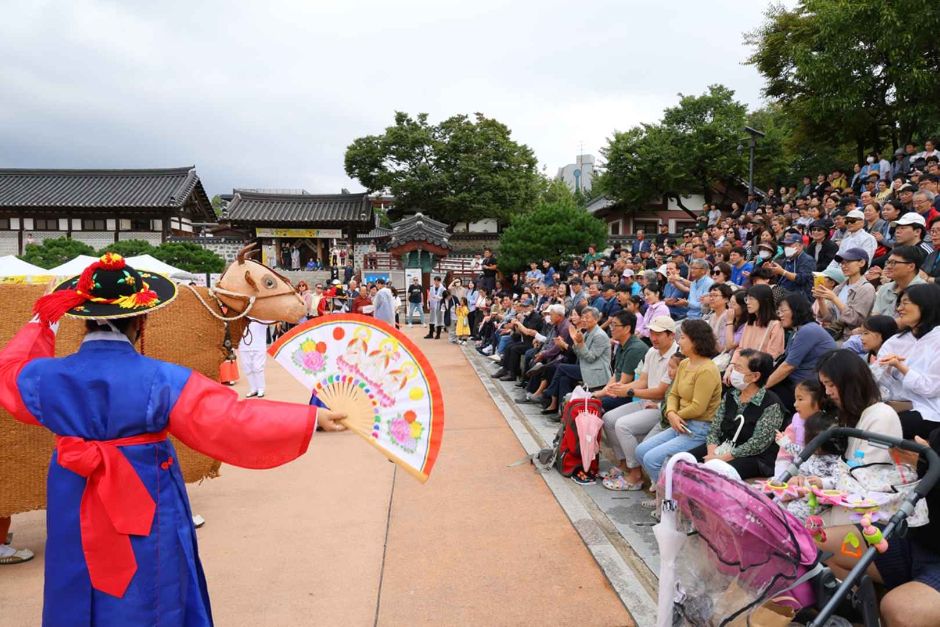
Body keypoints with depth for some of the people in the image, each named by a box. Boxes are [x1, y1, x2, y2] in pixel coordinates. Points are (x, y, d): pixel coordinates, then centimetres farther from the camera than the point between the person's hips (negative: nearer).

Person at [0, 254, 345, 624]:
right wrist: (312, 418, -22)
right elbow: (232, 421, -24)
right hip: (146, 518, -3)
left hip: (75, 524, 4)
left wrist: (41, 325, 32)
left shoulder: (47, 377, -8)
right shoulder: (161, 380, -21)